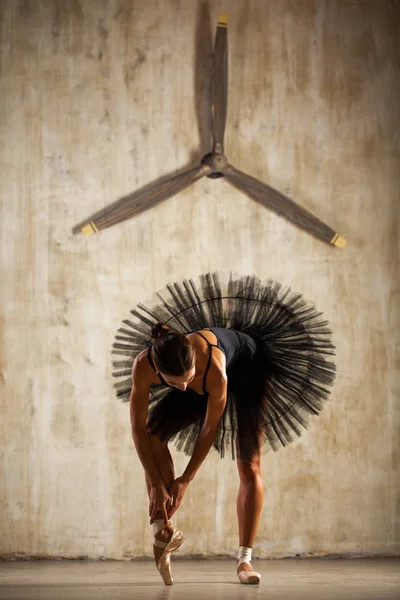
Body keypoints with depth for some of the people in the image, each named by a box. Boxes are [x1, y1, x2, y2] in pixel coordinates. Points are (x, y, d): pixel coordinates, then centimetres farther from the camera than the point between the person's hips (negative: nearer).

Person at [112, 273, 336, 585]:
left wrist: (186, 479, -23)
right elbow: (139, 429, -27)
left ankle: (245, 558, -9)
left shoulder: (212, 368, -46)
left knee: (249, 465, -13)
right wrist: (156, 486, -27)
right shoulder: (143, 365, -36)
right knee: (154, 435, -17)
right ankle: (162, 531, -15)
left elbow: (210, 427, -30)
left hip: (248, 366, -4)